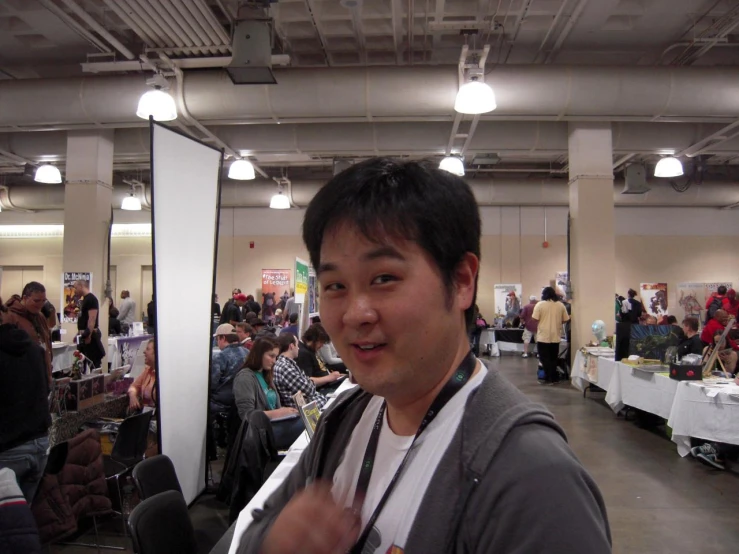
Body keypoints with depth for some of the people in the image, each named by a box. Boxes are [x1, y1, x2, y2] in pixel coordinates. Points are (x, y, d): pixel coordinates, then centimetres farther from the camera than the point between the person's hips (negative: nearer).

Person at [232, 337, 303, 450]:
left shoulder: (265, 375, 18)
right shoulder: (245, 377, -8)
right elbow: (247, 415, -16)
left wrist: (286, 410, -4)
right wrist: (279, 413, -20)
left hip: (274, 423, 8)